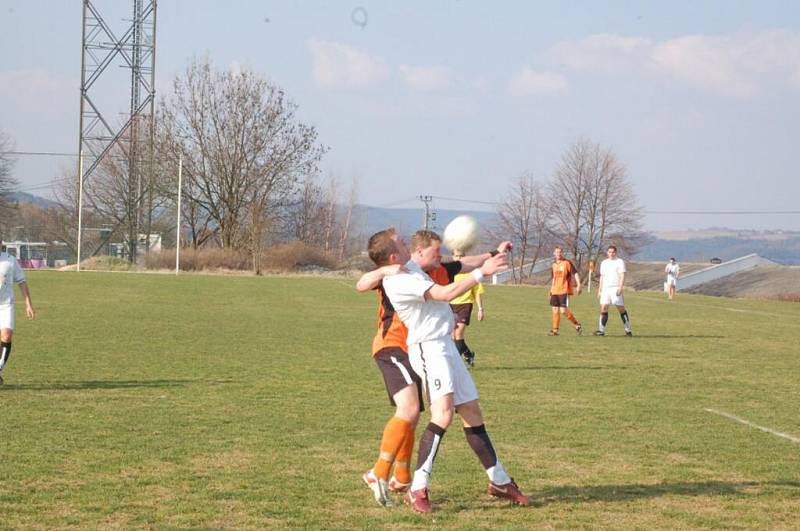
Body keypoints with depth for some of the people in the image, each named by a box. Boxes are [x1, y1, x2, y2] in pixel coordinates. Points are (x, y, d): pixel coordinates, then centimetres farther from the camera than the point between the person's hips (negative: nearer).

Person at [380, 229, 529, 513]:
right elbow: (444, 294, -22)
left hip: (446, 346, 10)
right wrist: (482, 272, -20)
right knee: (443, 413, -24)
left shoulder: (417, 274, 17)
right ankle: (417, 489, -24)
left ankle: (499, 481, 22)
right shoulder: (399, 279, -14)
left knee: (472, 413, 13)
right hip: (428, 348, -10)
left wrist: (493, 257, 22)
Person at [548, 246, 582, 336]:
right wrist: (551, 291, 24)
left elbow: (575, 273, -11)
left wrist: (578, 285, -22)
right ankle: (555, 330, 10)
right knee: (555, 310, 4)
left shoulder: (567, 263, -6)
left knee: (563, 311, -13)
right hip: (555, 291, 7)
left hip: (564, 291, -7)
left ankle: (577, 325, 3)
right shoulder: (554, 265, 14)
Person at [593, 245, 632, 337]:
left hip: (616, 288, -5)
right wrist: (599, 290, 17)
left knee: (621, 309, -3)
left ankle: (628, 329, 6)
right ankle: (601, 330, -4)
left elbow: (622, 276, -8)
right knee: (603, 308, -5)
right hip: (605, 288, 5)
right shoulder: (604, 263, 17)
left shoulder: (620, 262, 0)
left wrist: (620, 288, -19)